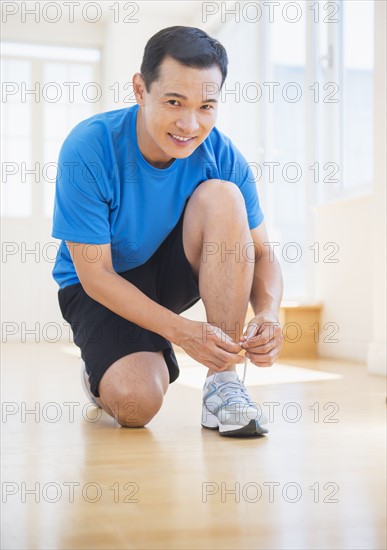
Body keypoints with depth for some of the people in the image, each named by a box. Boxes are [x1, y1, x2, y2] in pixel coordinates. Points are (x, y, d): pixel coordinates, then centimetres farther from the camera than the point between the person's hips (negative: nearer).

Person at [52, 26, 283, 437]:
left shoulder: (221, 156, -16)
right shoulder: (88, 149, -25)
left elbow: (262, 254, -9)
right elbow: (94, 274, -23)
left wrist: (267, 313, -32)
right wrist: (179, 330, -34)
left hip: (174, 273, 3)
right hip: (100, 288, -3)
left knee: (222, 196, -26)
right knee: (137, 403, -29)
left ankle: (223, 384, -23)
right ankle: (102, 372, 13)